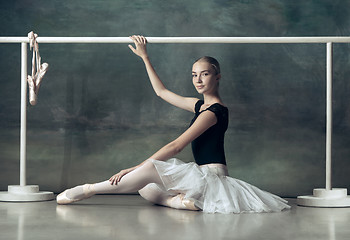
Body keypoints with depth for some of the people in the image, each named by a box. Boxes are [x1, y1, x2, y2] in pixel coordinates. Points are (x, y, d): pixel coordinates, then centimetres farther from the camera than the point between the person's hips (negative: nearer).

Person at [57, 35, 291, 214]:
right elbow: (162, 92, 27)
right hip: (203, 177, 10)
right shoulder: (201, 105, 16)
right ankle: (177, 200, -22)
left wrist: (135, 168, -19)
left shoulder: (214, 110, -13)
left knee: (151, 169, -24)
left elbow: (176, 146, -18)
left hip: (213, 177, -10)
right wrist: (145, 57, 27)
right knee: (144, 188, 2)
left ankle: (88, 189, -17)